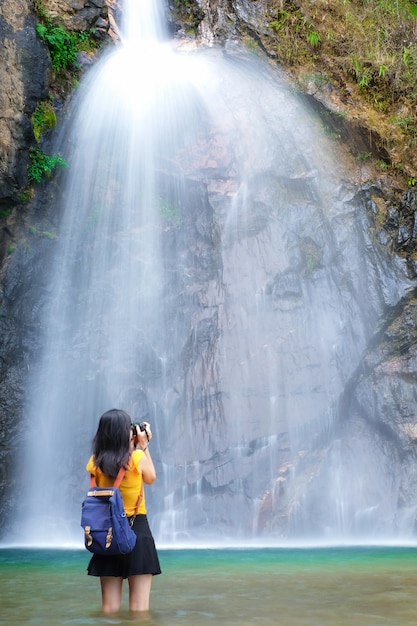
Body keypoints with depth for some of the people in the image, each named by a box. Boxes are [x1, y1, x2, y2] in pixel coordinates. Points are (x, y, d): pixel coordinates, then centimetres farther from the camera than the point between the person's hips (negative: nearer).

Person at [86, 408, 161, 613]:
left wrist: (132, 446, 15)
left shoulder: (95, 462, -3)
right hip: (137, 530, -3)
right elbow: (151, 478, 8)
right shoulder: (137, 457, -12)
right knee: (139, 607, 2)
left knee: (109, 606, 10)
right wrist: (144, 446, 11)